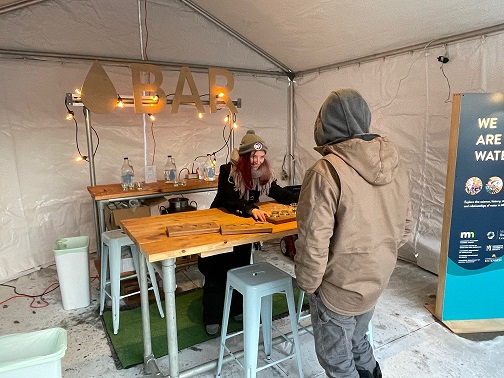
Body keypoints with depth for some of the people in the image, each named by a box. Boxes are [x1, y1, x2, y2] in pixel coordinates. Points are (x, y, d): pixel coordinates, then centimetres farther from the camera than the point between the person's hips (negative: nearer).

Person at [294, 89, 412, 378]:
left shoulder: (327, 172, -26)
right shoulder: (395, 163, -4)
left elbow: (313, 243, -25)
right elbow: (404, 227, 5)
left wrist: (308, 284, -8)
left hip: (338, 290, -6)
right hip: (377, 282, 7)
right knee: (358, 342, 30)